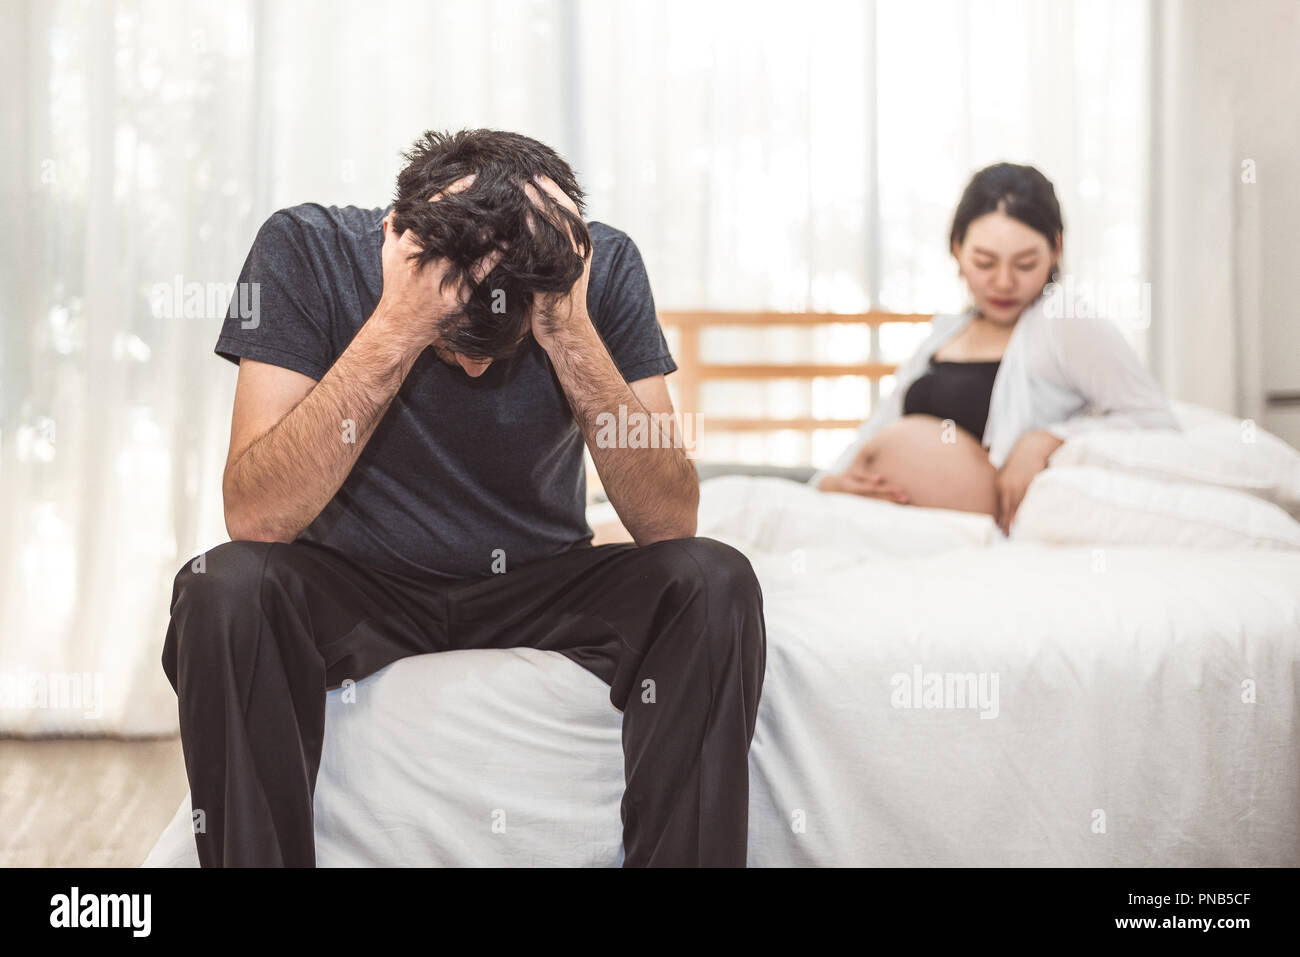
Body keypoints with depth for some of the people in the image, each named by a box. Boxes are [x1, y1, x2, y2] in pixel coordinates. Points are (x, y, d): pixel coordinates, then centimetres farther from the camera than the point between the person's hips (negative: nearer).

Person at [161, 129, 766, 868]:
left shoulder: (605, 268, -14)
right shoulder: (309, 249, -18)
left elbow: (670, 525, -20)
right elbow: (255, 520, -27)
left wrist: (573, 335, -31)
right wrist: (397, 329, -35)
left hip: (543, 586, 1)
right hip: (357, 589, -1)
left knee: (715, 583, -26)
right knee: (225, 588, -32)